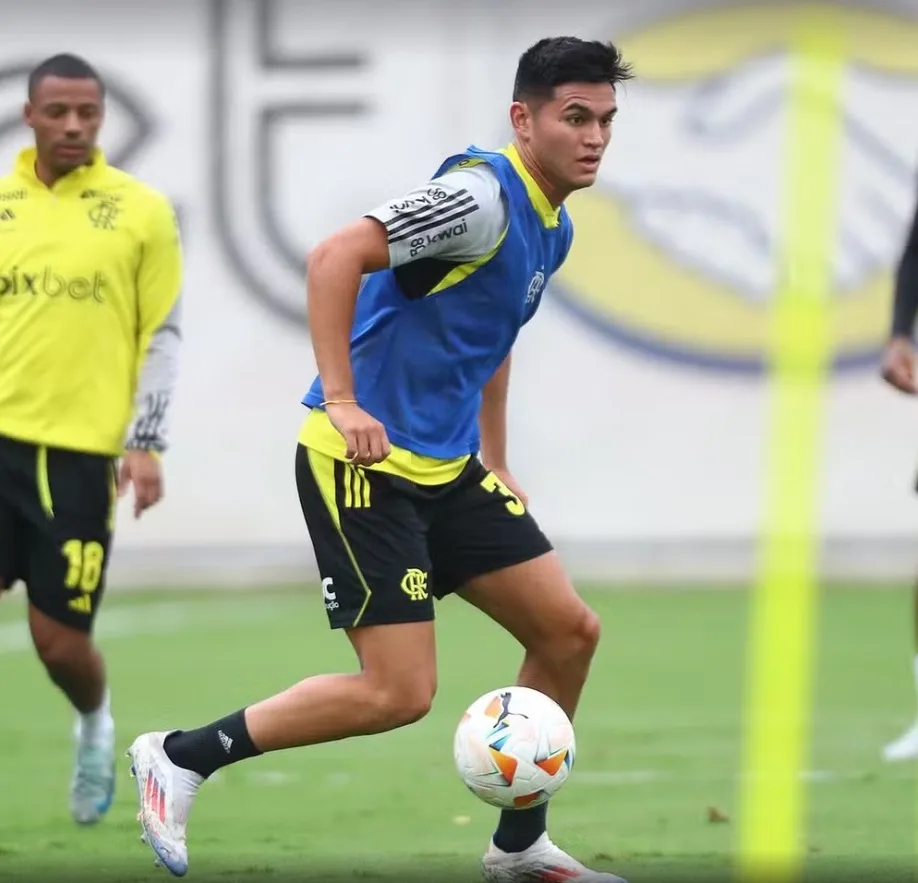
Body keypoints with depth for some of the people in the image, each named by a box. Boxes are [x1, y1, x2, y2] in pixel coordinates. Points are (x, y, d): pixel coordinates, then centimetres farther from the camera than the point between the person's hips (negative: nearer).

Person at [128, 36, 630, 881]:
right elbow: (337, 256, -27)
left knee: (570, 630, 5)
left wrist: (496, 461, 27)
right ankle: (183, 756, 2)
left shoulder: (553, 229, 13)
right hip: (366, 463, -9)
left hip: (446, 469, 9)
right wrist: (340, 399, -30)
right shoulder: (480, 197, -18)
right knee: (400, 693, -12)